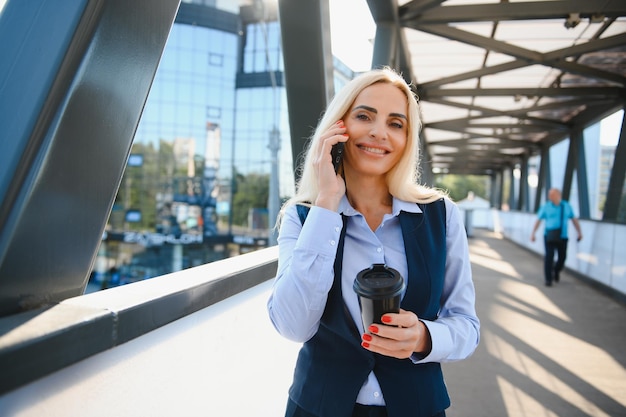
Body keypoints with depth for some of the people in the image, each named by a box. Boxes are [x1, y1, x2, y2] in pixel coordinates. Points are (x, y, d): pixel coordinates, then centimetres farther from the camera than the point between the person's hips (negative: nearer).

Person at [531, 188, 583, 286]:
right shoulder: (546, 207, -2)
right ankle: (548, 279, -1)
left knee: (562, 257, 5)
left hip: (562, 237, 2)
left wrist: (579, 232, 6)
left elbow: (574, 219, 11)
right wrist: (533, 233, -7)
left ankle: (556, 271, 35)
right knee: (549, 257, -10)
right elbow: (538, 220, -1)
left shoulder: (567, 206, 4)